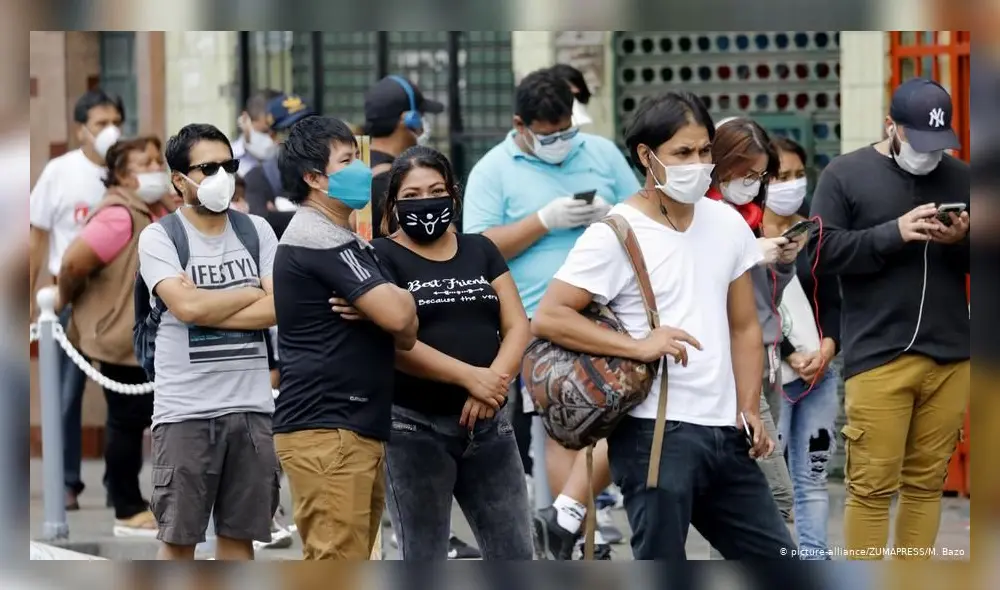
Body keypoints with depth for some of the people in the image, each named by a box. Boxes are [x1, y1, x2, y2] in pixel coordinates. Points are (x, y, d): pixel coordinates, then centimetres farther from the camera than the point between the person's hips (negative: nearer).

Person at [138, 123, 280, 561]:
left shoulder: (256, 231, 8)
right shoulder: (159, 237, -2)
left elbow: (279, 308, -3)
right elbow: (187, 307, -17)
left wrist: (208, 309, -11)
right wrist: (253, 293, -4)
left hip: (252, 407, 3)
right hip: (185, 410, -3)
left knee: (239, 532, 9)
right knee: (179, 536, 1)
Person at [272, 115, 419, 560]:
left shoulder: (338, 239, 21)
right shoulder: (320, 240, -12)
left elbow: (403, 334, 17)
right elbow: (398, 314, -21)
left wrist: (392, 303, -7)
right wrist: (403, 297, 3)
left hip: (357, 427, 11)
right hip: (326, 429, -11)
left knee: (350, 562, 12)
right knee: (335, 562, -13)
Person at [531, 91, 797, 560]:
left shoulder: (727, 224, 10)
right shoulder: (615, 235, -9)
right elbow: (548, 317, -14)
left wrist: (750, 409, 5)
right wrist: (638, 345, -20)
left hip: (725, 433, 7)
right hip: (656, 435, -7)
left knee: (775, 559, 10)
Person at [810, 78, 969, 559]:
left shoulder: (959, 177, 12)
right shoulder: (846, 174, 2)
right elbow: (822, 251, -5)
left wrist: (963, 241, -8)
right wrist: (894, 233, -16)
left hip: (950, 357, 3)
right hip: (877, 357, -3)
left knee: (927, 482, 7)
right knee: (872, 485, -5)